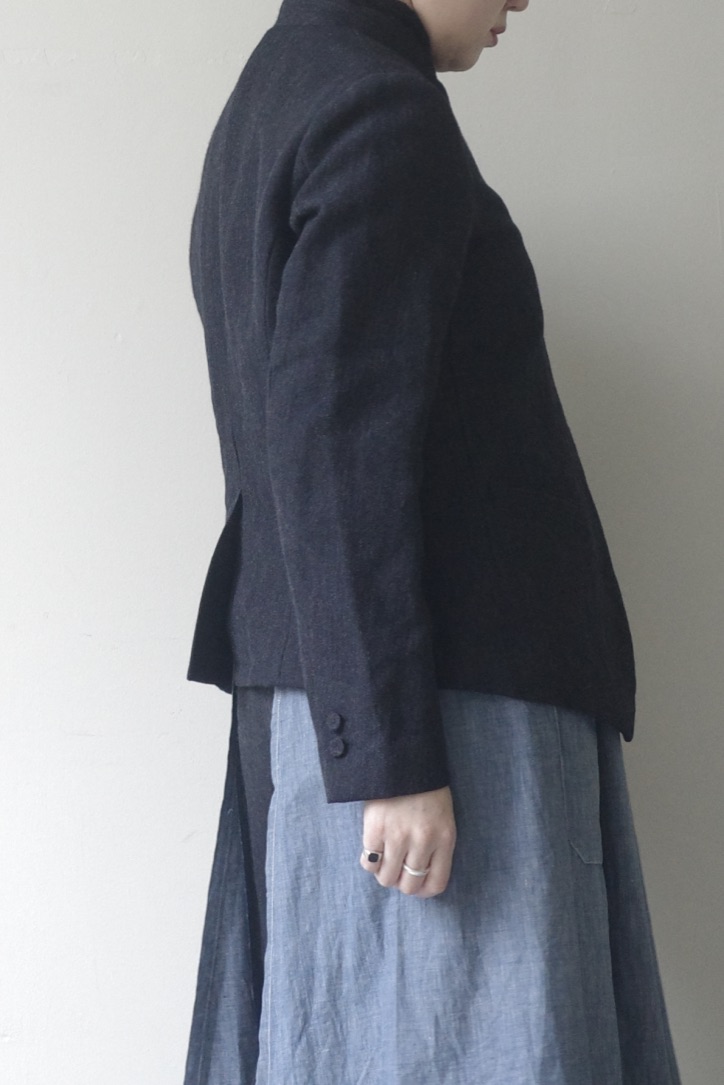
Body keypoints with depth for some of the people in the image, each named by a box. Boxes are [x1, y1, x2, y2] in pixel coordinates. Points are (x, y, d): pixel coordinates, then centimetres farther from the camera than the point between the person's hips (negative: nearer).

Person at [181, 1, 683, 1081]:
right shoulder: (384, 111, -11)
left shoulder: (264, 110, 18)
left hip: (320, 697, 10)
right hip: (443, 696, -10)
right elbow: (336, 448, -20)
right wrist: (392, 753, -21)